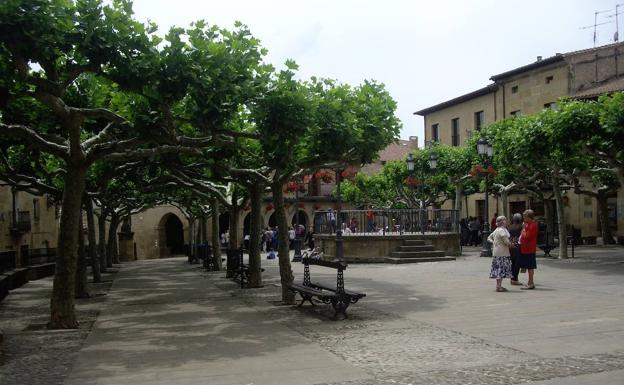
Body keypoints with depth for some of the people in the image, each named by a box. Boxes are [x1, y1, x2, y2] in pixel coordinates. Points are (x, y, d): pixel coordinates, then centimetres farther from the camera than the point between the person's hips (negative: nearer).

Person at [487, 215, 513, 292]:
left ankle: (498, 285, 17)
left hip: (496, 252, 10)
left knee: (498, 268, 12)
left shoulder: (496, 230, 15)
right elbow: (506, 241, -19)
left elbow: (489, 238, 22)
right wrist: (510, 244, 0)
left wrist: (493, 242, 10)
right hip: (502, 252, -10)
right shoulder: (502, 230, -15)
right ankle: (499, 286, -6)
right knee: (501, 268, -7)